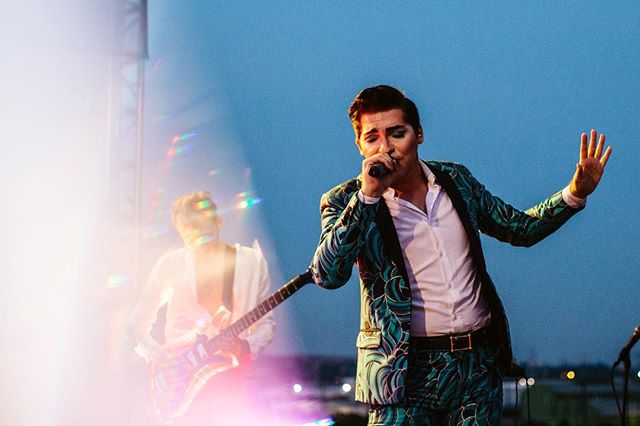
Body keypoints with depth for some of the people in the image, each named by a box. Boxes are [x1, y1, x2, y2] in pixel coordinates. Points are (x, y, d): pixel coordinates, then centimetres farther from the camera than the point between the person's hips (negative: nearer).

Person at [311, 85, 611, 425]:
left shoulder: (455, 180, 8)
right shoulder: (346, 202, -4)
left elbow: (521, 229, 20)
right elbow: (326, 275, -20)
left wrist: (575, 193, 5)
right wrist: (366, 196, -23)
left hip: (480, 363, 4)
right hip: (407, 370, -4)